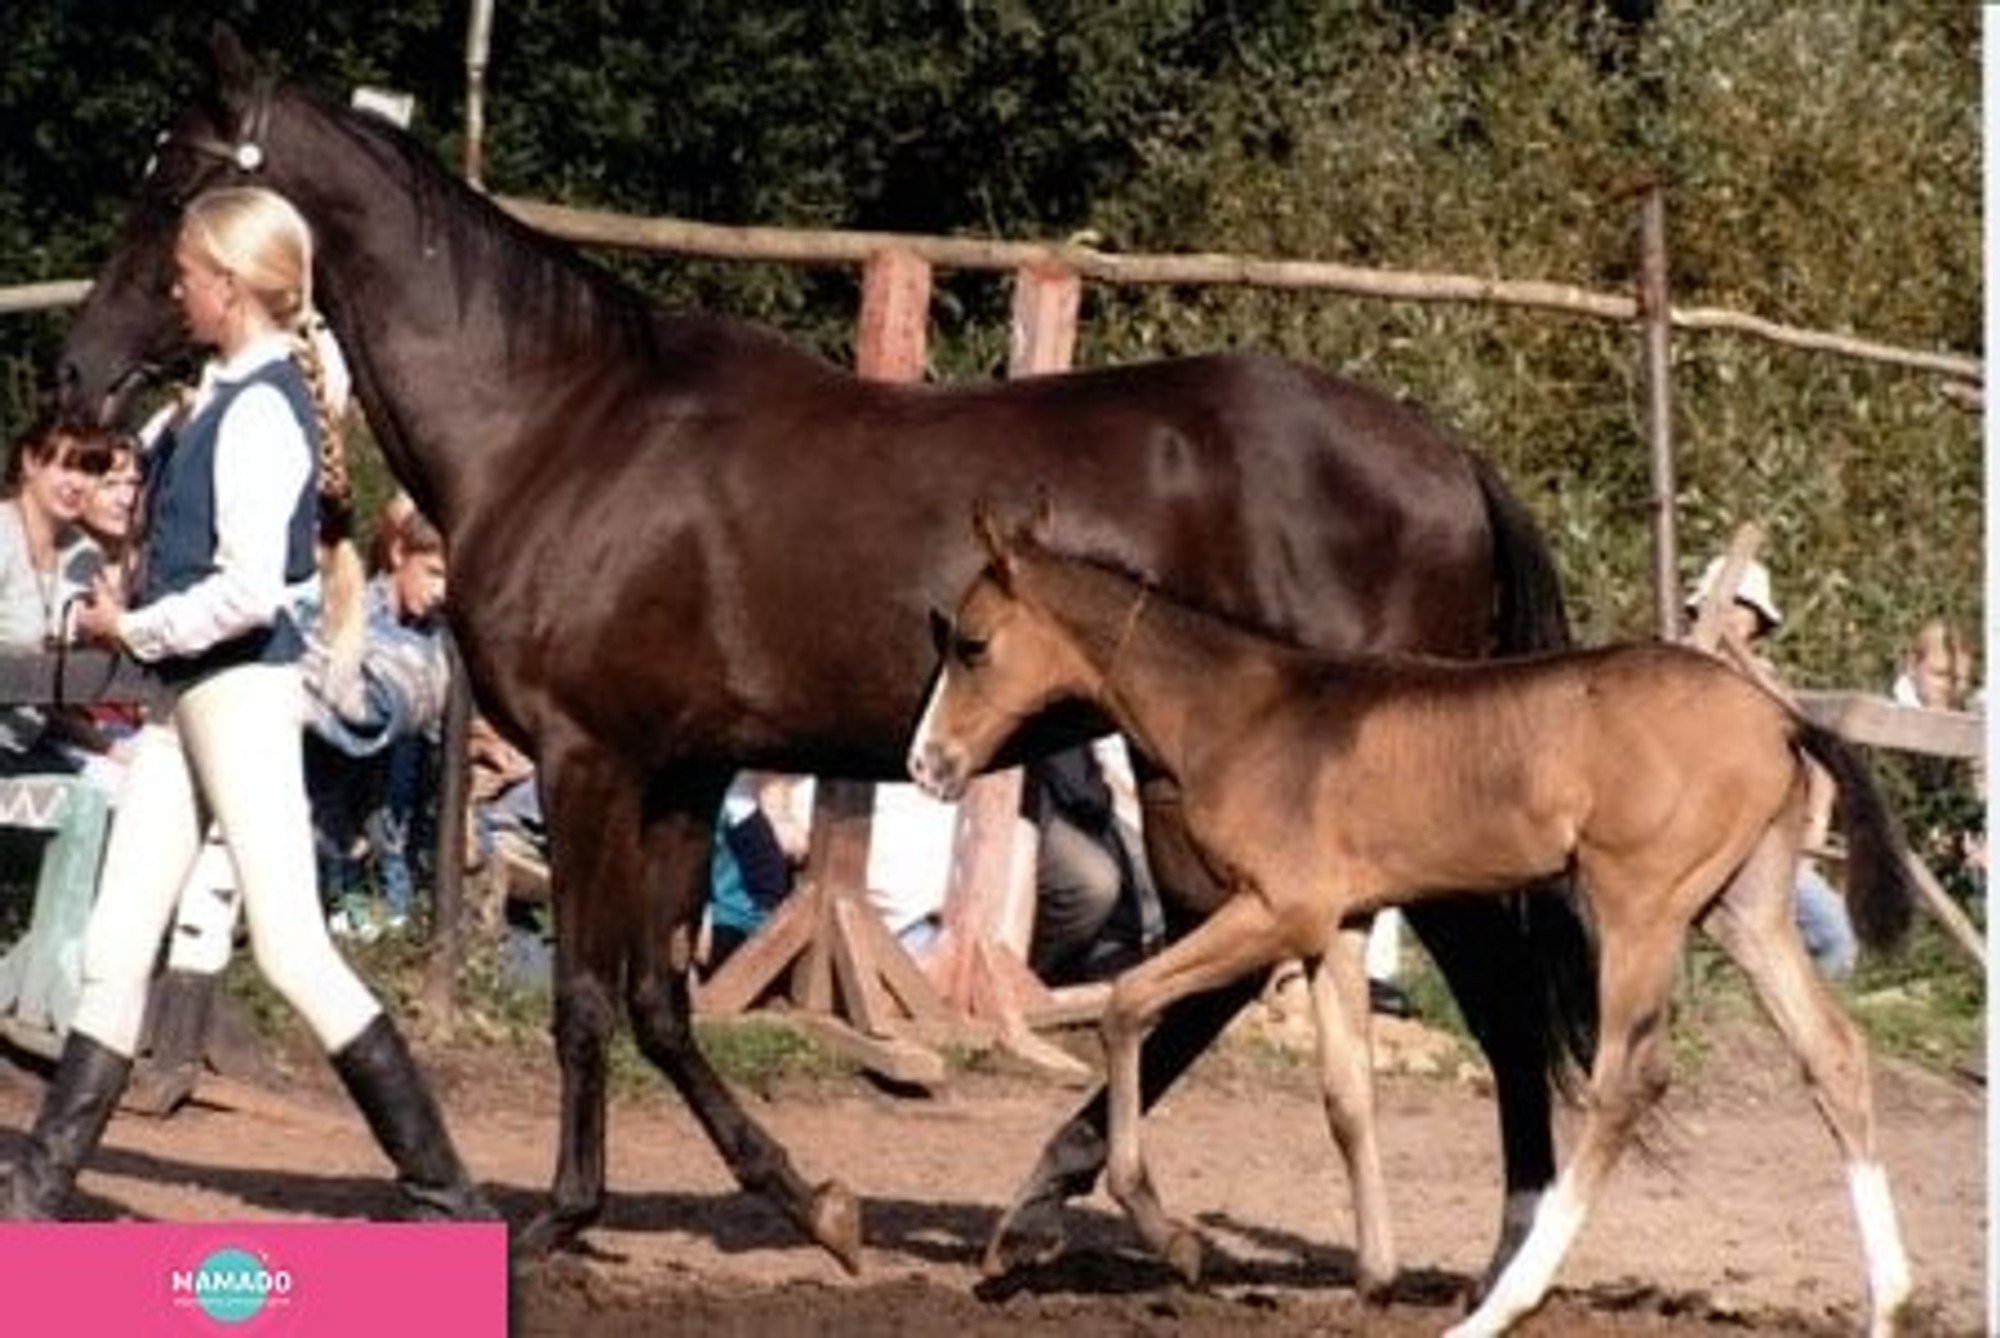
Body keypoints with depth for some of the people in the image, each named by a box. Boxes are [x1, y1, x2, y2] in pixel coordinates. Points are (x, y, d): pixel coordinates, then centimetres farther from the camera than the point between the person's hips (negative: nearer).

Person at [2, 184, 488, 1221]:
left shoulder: (257, 410, -17)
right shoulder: (232, 393, 12)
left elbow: (249, 588, -25)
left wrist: (134, 628, -13)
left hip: (238, 685, -10)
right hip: (189, 694, 10)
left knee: (292, 951, -8)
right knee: (115, 948, 10)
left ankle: (446, 1193, -4)